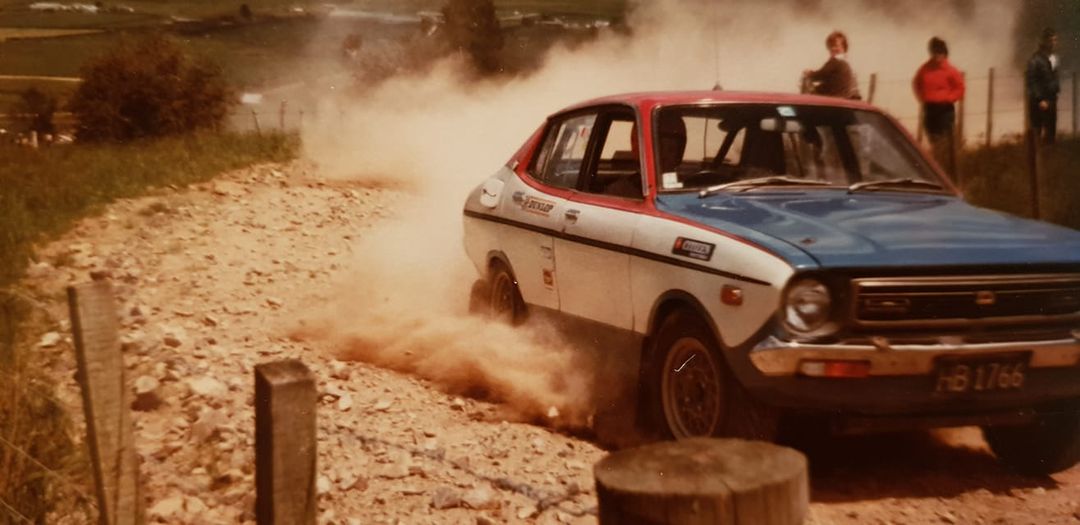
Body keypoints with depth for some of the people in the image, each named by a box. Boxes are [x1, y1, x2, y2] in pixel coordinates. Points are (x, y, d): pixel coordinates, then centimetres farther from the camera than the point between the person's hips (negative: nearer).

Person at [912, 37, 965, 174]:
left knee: (947, 142, -7)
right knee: (935, 142, 11)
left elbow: (960, 89, -4)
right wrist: (922, 97, 9)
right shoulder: (925, 69, 4)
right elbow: (917, 83, 20)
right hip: (929, 109, 4)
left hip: (945, 110, -4)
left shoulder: (950, 71, -8)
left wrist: (948, 98, -13)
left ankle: (949, 171, -6)